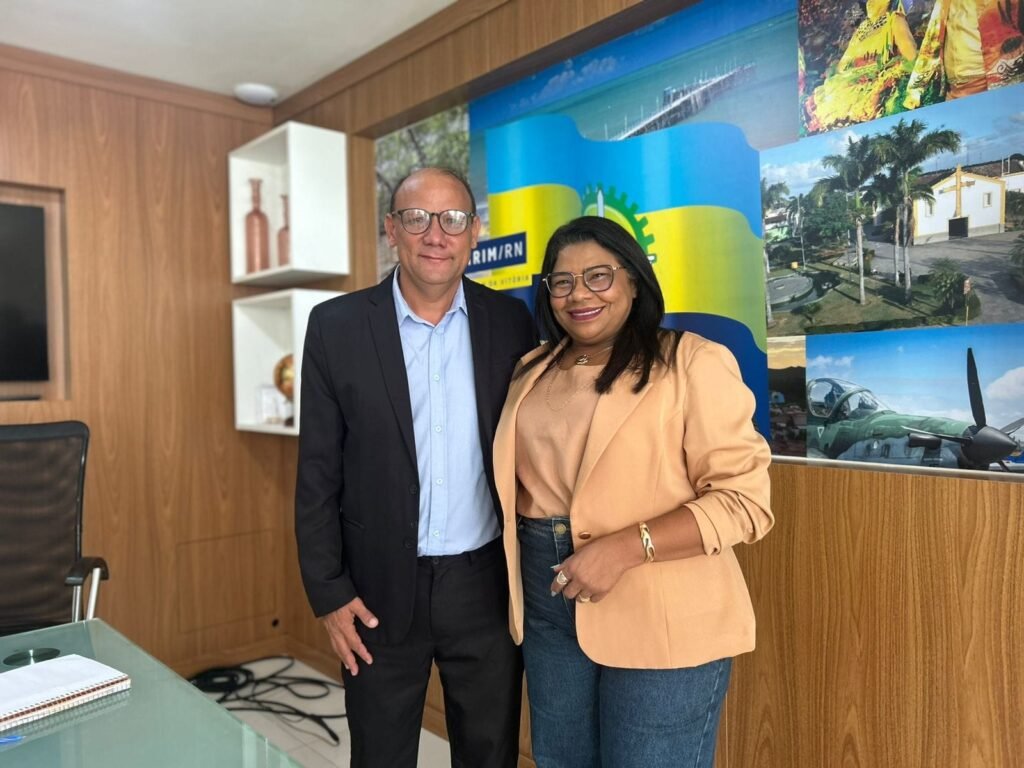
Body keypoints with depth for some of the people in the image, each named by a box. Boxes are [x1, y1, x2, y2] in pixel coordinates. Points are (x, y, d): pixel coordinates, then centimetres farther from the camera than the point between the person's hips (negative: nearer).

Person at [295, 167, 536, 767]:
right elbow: (319, 472, -3)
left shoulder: (511, 321, -2)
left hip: (486, 583, 1)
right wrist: (328, 591, -4)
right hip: (381, 588, 0)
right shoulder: (337, 326, -6)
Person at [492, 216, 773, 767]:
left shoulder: (692, 362, -11)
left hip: (661, 619, -5)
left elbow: (744, 498, -15)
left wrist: (625, 548, -24)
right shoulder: (533, 372, 9)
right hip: (549, 606, 6)